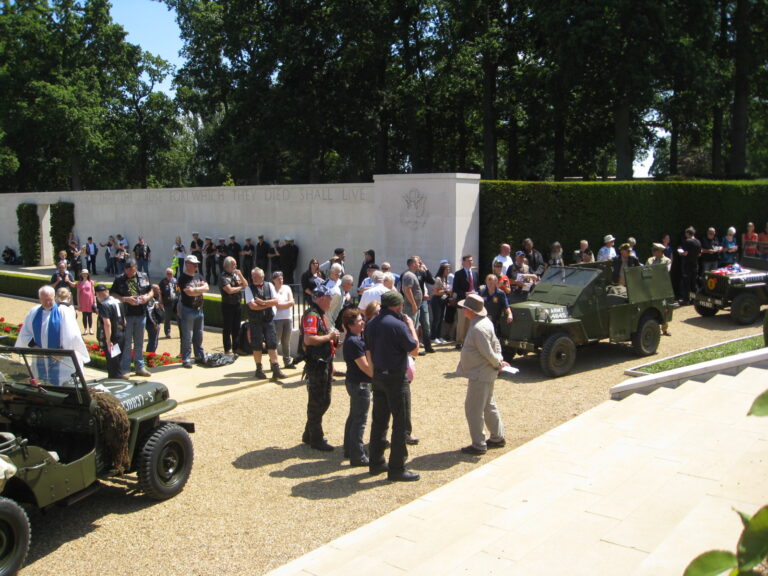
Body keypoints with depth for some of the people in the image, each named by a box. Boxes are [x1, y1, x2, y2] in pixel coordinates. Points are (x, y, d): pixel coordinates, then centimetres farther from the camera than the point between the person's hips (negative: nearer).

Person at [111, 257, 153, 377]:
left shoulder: (143, 277, 7)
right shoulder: (119, 279, -2)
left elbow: (151, 291, 15)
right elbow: (113, 295, -3)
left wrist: (147, 297, -6)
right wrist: (126, 299, -17)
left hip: (141, 314, 3)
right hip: (126, 315, -3)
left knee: (139, 342, 12)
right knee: (126, 343, 1)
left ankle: (140, 367, 21)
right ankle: (125, 369, 8)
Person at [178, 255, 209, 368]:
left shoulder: (198, 276, 12)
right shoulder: (183, 278, -10)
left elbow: (206, 287, 1)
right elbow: (189, 292, -21)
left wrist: (195, 289, -12)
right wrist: (200, 288, -7)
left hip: (199, 309, 7)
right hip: (188, 310, -7)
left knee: (199, 335, 14)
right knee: (187, 337, -3)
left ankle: (200, 356, 24)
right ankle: (186, 359, 3)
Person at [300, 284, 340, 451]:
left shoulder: (321, 314, 16)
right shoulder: (311, 315, -17)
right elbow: (308, 339, -29)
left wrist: (333, 338, 13)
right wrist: (329, 336, -20)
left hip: (325, 363, 10)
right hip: (316, 364, -10)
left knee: (324, 401, 17)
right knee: (317, 402, 0)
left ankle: (309, 435, 29)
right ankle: (316, 439, 12)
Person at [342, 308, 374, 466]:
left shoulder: (356, 338, 9)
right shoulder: (353, 342, -22)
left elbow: (366, 361, 19)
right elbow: (365, 366, -22)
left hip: (354, 382, 11)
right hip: (359, 384, -11)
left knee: (354, 417, 19)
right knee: (360, 420, -2)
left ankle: (349, 450, 31)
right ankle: (357, 456, 5)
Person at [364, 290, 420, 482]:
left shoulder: (371, 324, 6)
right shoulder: (398, 325, -17)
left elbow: (368, 352, 10)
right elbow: (415, 350, -10)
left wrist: (376, 371, 18)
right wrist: (411, 326, -1)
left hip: (378, 377, 8)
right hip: (396, 378, -8)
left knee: (379, 421, 16)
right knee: (400, 423, 0)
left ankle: (376, 463, 24)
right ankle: (397, 469, 4)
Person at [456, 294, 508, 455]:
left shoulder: (478, 329, -26)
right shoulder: (484, 322, 7)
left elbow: (488, 353, -24)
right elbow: (496, 343, 15)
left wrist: (498, 364, -7)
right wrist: (499, 360, 6)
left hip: (480, 375, -10)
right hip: (485, 374, 10)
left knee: (473, 409, -1)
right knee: (488, 406, 21)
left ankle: (478, 445, 8)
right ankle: (497, 438, 34)